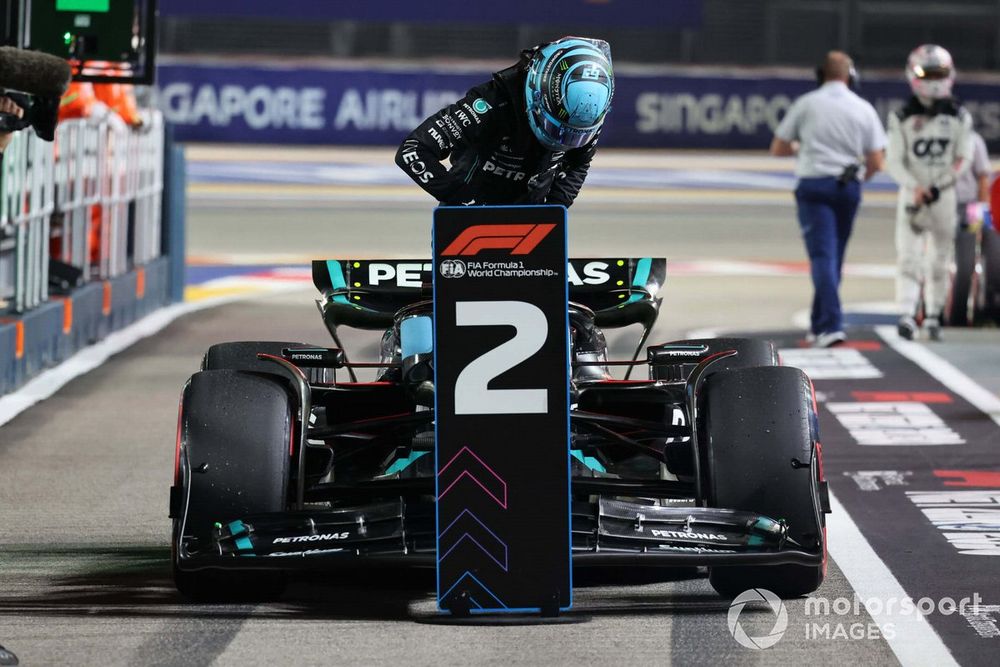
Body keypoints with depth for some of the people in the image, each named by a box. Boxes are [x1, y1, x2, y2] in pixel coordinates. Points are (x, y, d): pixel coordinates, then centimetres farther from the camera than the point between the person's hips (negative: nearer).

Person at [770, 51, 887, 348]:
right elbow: (876, 162, 1)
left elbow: (777, 149, 4)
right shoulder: (864, 109, 2)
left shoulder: (806, 104, -1)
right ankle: (819, 324, 24)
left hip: (814, 184, -3)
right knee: (834, 257, 15)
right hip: (849, 187, 3)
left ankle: (831, 325, -23)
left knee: (823, 255, -8)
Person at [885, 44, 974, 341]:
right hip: (912, 194, -2)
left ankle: (933, 315, 17)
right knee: (908, 256, -13)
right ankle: (906, 314, -21)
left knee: (940, 260, 6)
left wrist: (937, 188, -10)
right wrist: (916, 188, -18)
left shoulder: (959, 117, 3)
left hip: (945, 195, 2)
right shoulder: (902, 118, -1)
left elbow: (964, 160, 2)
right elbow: (895, 162, -3)